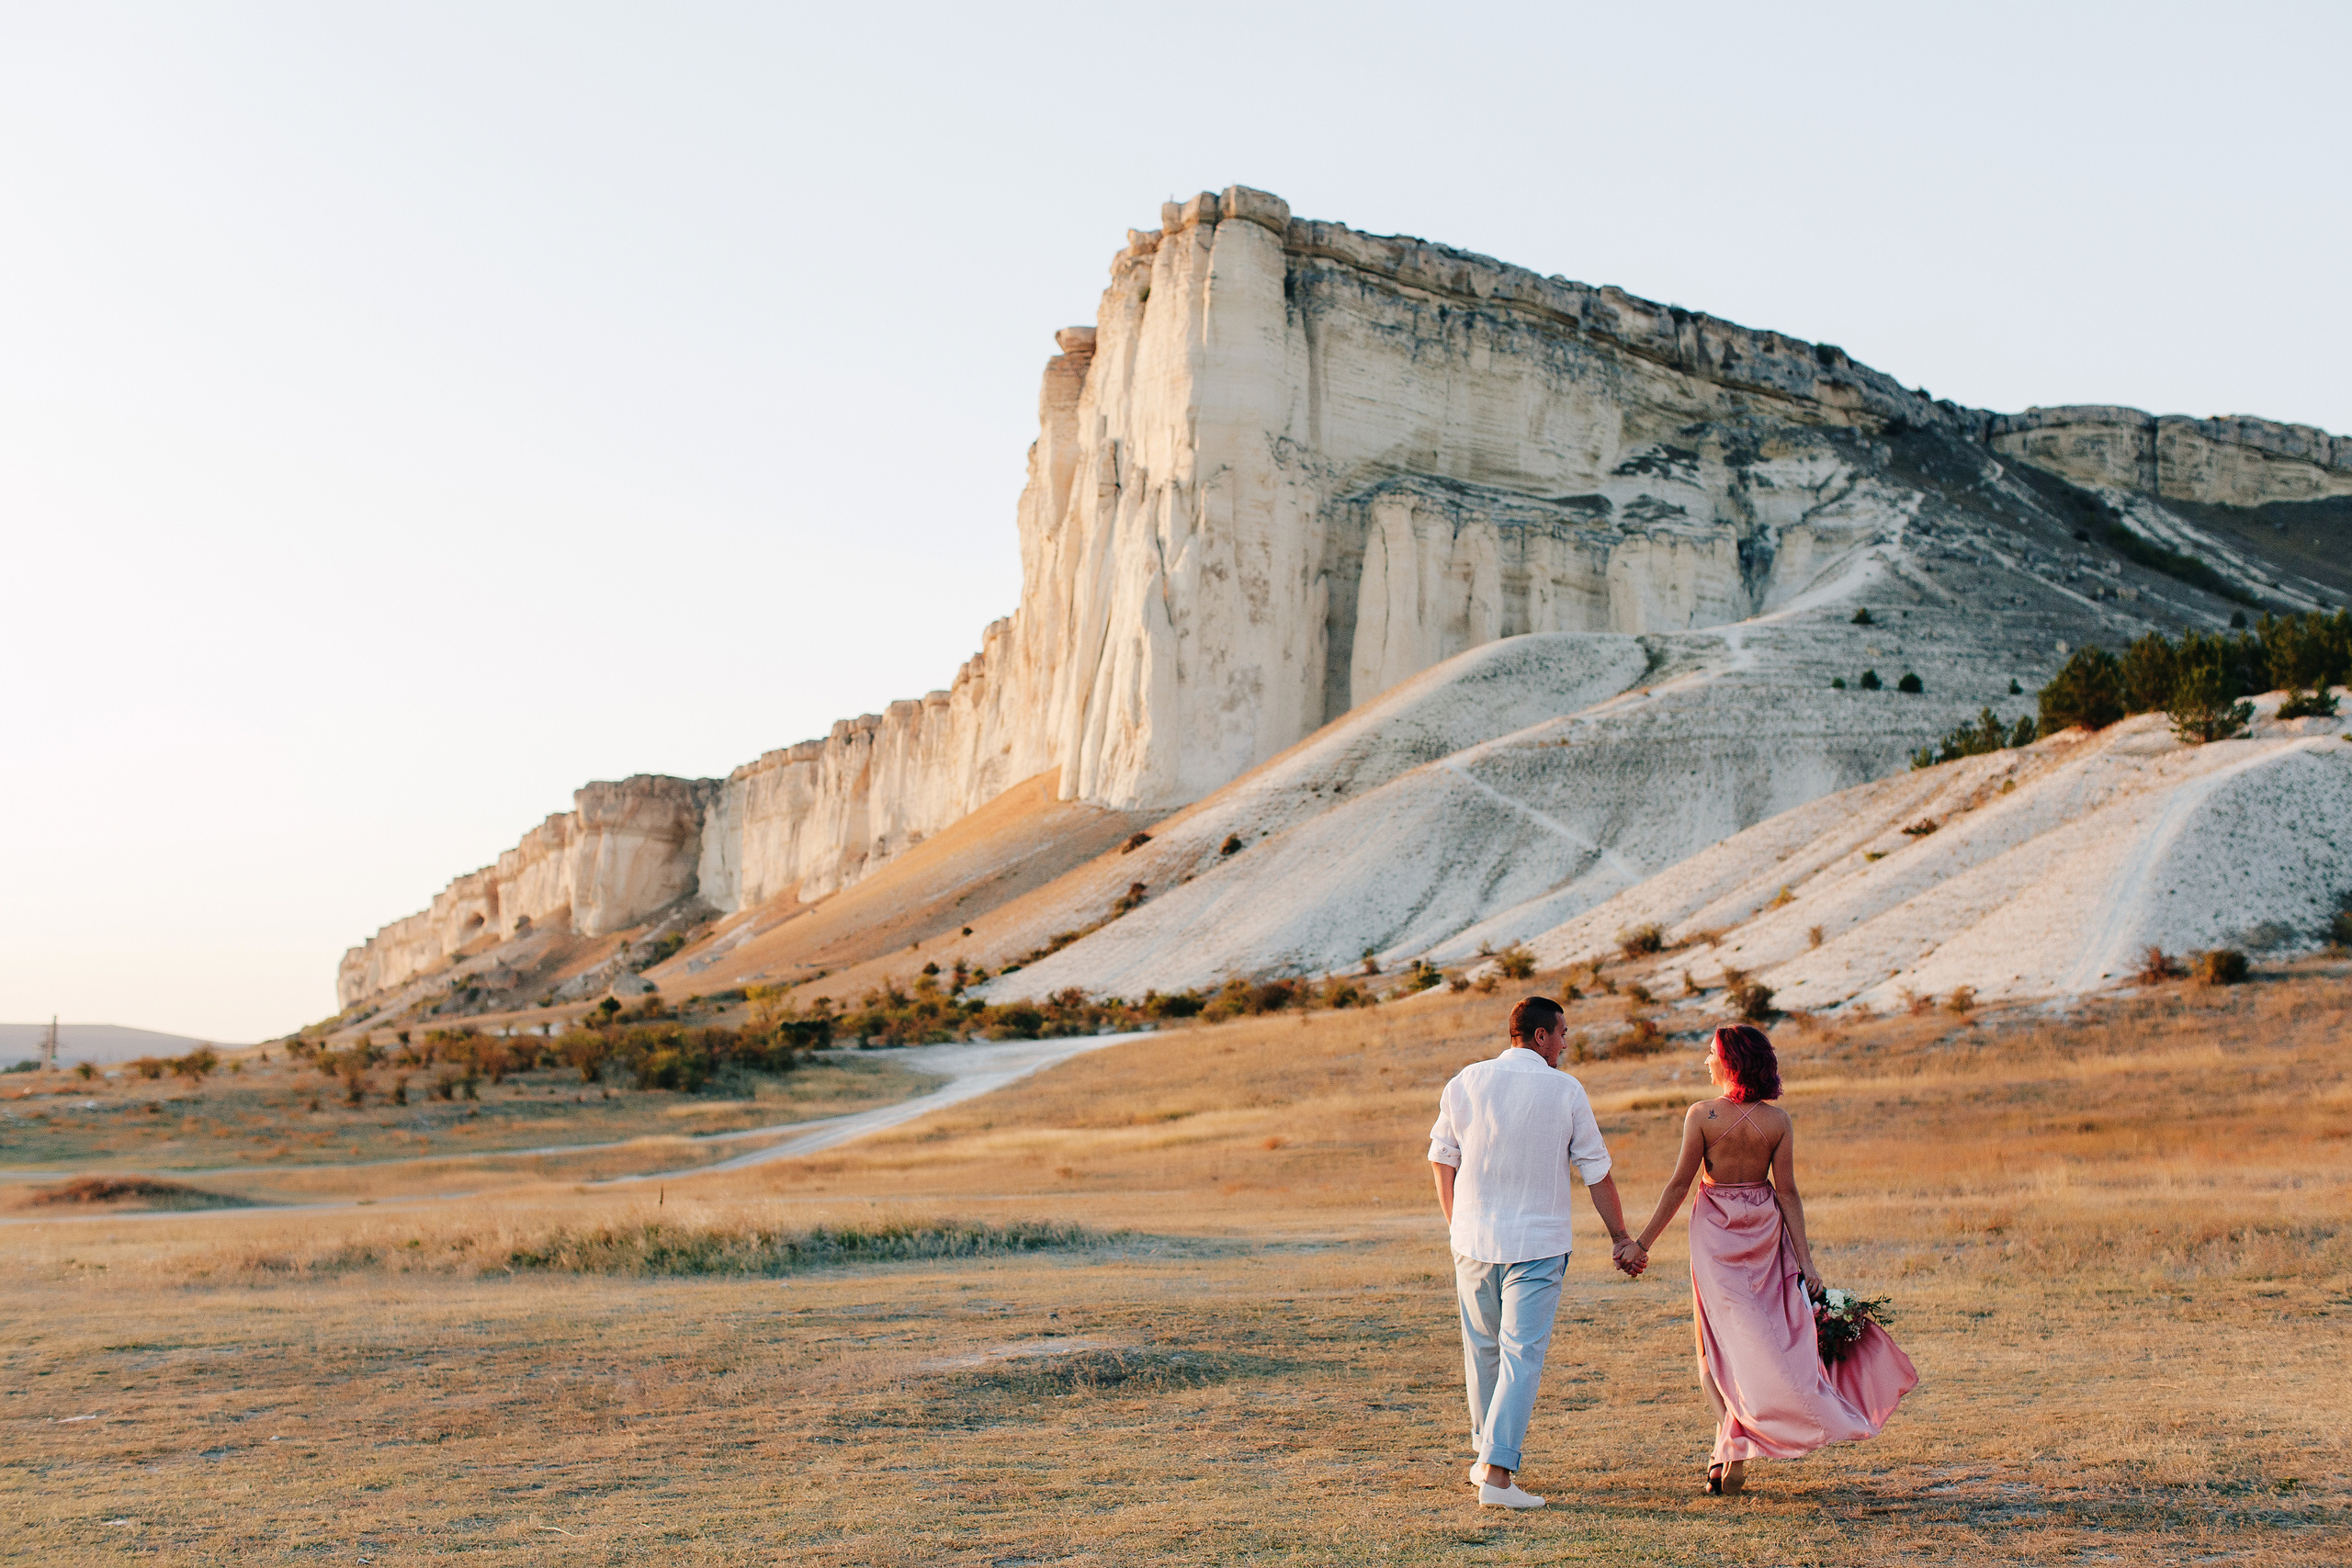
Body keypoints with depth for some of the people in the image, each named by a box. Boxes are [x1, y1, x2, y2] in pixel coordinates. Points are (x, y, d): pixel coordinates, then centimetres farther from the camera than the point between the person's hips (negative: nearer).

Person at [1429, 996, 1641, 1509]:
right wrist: (1621, 1237, 13)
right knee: (1522, 1356, -3)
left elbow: (1442, 1160, 9)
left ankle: (1488, 1458, 30)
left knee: (1483, 1350, 17)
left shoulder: (1464, 1083, 2)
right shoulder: (1566, 1091, -4)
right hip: (1537, 1244, -3)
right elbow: (1597, 1173, 2)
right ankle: (1498, 1473, -10)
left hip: (1473, 1240, 3)